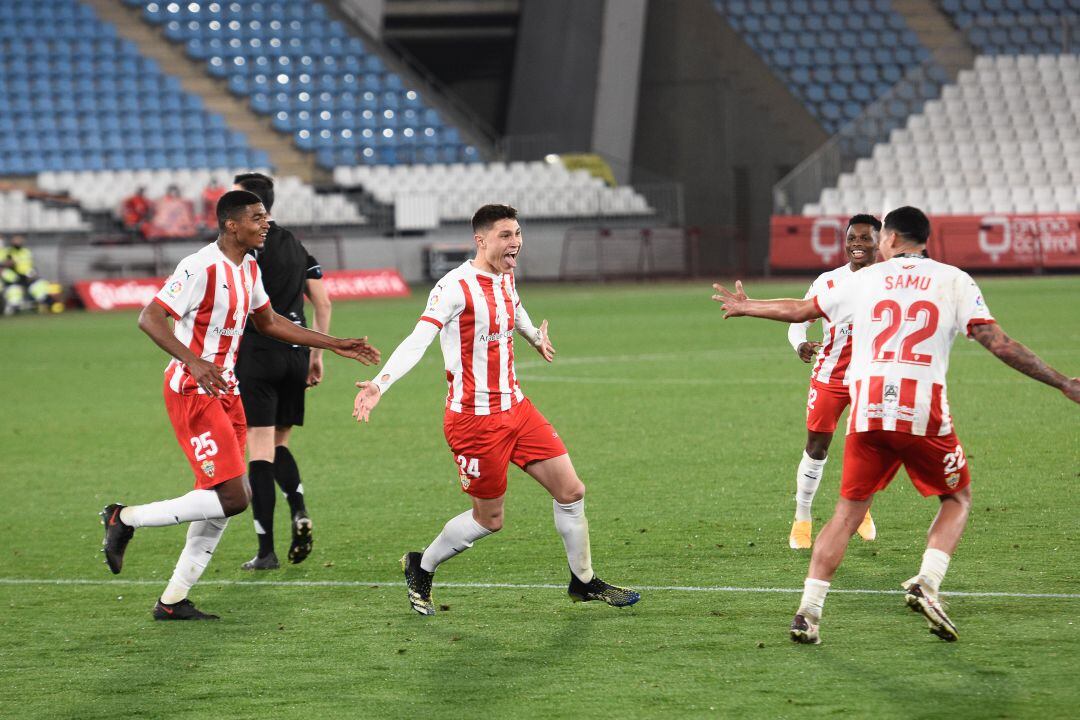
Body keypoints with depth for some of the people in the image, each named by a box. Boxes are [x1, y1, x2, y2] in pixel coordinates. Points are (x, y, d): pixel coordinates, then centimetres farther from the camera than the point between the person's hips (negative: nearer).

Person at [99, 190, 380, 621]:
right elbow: (150, 318, -23)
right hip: (193, 392, -9)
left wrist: (334, 345, 24)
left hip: (223, 391, 9)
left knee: (222, 499, 8)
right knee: (231, 498, -15)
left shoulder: (249, 269, 11)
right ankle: (125, 519, -1)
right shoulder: (201, 268, -18)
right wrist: (195, 363, -37)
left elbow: (268, 322, 26)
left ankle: (173, 600, 14)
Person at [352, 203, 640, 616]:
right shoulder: (456, 287, -19)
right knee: (489, 519, 2)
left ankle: (583, 582, 20)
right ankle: (420, 568, 26)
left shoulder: (505, 277, 6)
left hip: (514, 407, 8)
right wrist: (380, 384, -42)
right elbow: (418, 340, -28)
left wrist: (535, 337, 51)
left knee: (571, 491, 3)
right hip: (475, 419, -8)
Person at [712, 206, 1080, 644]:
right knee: (957, 498, 18)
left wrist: (745, 307, 42)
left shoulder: (865, 280, 12)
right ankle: (926, 583, -4)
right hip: (924, 409, -2)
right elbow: (999, 345, -1)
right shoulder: (953, 280, 7)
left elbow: (798, 311, 23)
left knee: (849, 510, 11)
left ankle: (808, 611, 3)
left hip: (867, 410, 2)